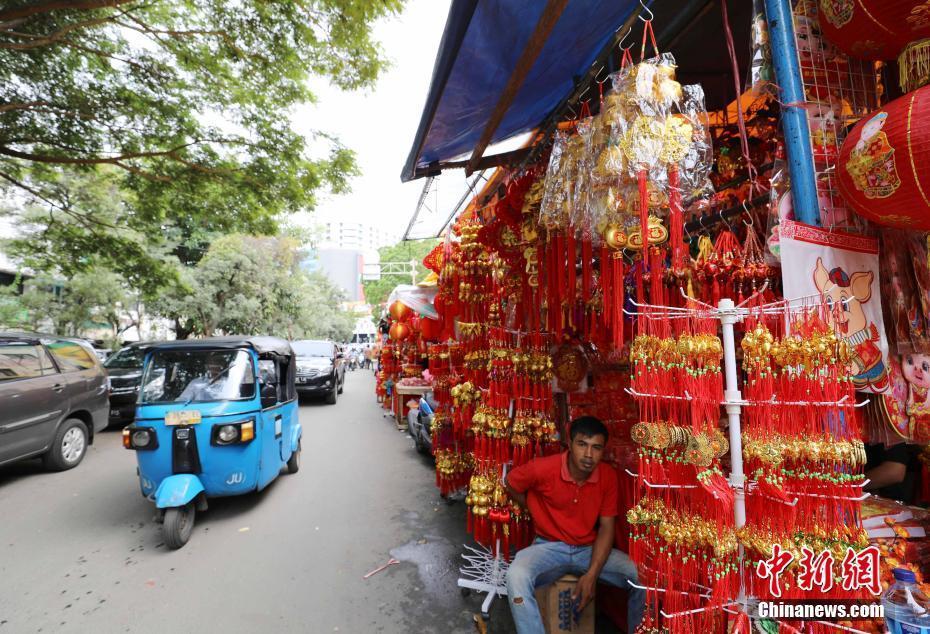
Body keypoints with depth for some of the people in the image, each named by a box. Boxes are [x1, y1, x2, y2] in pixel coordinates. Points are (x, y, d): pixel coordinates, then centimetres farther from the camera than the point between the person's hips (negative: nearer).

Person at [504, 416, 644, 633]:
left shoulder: (608, 476, -10)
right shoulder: (543, 469, -20)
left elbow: (606, 527, -5)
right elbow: (510, 484, 0)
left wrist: (592, 573, -17)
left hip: (590, 549, 3)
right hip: (549, 547, -3)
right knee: (517, 576, -33)